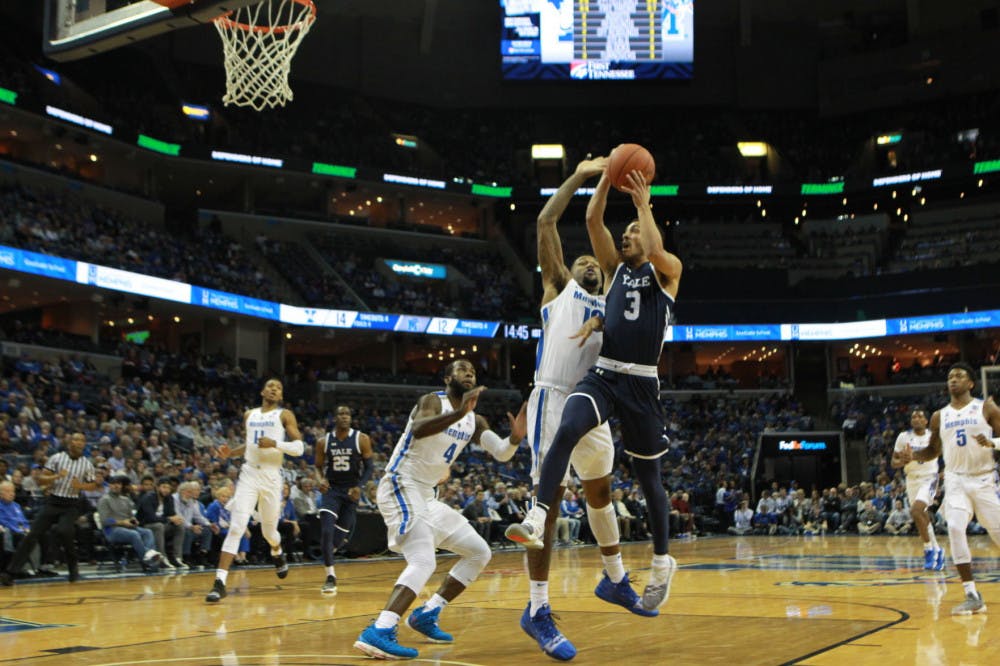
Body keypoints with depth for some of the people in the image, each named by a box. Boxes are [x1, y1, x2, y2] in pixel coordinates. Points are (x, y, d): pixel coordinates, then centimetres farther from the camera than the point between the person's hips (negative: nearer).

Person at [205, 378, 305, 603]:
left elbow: (299, 447, -6)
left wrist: (275, 443, -21)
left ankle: (277, 553, 48)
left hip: (272, 476, -2)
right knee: (236, 527, -13)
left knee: (269, 530, 11)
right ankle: (220, 582, -17)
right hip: (248, 474, 2)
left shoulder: (285, 415, 1)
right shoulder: (249, 415, 14)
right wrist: (232, 452, 9)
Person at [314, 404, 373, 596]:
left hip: (351, 490, 0)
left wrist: (359, 486, -19)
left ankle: (326, 555, 41)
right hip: (331, 489, 0)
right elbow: (318, 467, 8)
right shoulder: (323, 442, -2)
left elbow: (369, 466, -4)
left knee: (340, 535, 6)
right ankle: (330, 577, -11)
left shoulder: (362, 439, -7)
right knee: (326, 532, -18)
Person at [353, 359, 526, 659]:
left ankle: (426, 614, 14)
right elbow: (417, 429, -32)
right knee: (423, 562, -28)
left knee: (479, 553, 13)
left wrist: (516, 436, -18)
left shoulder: (475, 420, 14)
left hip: (426, 496, 9)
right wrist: (459, 412, -45)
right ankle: (378, 632, -38)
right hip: (401, 486, -9)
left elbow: (502, 453, 3)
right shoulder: (433, 401, -10)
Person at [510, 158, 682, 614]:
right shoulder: (616, 267, 17)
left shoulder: (667, 271, 8)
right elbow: (592, 220, 5)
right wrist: (607, 177, 0)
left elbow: (655, 250, -17)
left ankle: (662, 564, 25)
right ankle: (537, 519, -36)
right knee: (566, 430, -30)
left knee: (648, 477, 8)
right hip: (603, 374, 2)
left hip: (642, 384, -2)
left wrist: (643, 203, -7)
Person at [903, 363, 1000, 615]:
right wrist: (913, 455, 1)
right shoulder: (939, 416, 10)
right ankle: (973, 596, -13)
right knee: (955, 529, -17)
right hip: (956, 481, 2)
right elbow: (934, 450, 20)